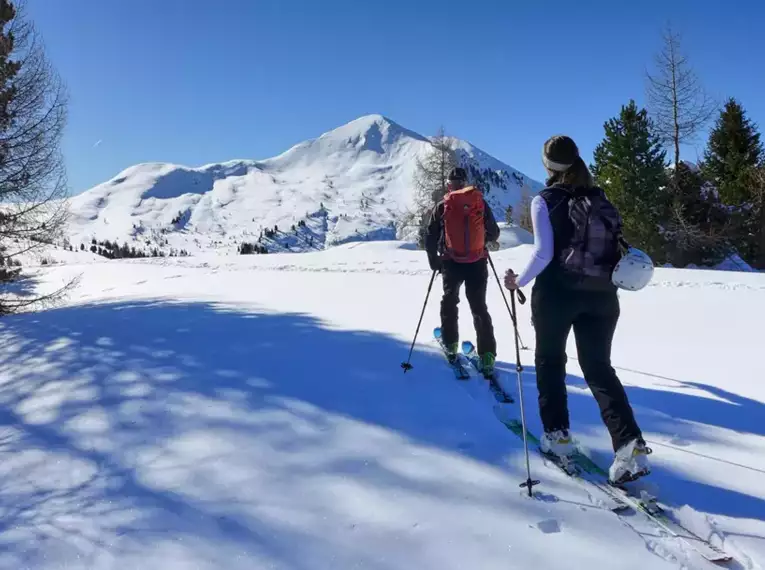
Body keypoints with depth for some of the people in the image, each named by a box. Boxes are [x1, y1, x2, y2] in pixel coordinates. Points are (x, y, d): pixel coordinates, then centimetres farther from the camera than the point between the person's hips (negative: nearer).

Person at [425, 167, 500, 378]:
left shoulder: (442, 206, -2)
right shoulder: (481, 203, 1)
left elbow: (430, 238, -1)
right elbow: (494, 234, 8)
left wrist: (433, 260, 13)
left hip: (452, 263, -1)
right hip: (478, 264, 1)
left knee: (450, 301, 23)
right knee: (479, 307, 7)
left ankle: (450, 345, 26)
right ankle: (487, 356, -2)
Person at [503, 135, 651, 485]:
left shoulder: (545, 201, -6)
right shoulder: (600, 199, 8)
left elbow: (543, 253, -15)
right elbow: (619, 244, 7)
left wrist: (519, 281, -2)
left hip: (556, 292, -4)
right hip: (601, 295, 4)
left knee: (550, 360, 17)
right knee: (599, 367, 9)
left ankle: (557, 435, 20)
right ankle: (629, 443, -5)